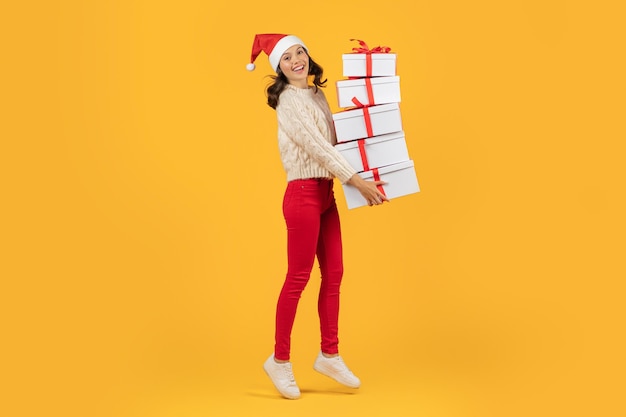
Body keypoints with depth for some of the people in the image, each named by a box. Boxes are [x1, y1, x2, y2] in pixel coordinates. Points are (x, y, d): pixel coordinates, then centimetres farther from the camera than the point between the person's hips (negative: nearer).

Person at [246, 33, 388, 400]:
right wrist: (355, 180, -21)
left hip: (326, 194, 8)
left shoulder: (317, 93, 13)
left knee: (334, 275, 10)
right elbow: (315, 146, -18)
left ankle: (330, 355, 21)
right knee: (299, 278, -1)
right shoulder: (288, 99, -11)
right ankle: (280, 360, 13)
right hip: (304, 194, -8)